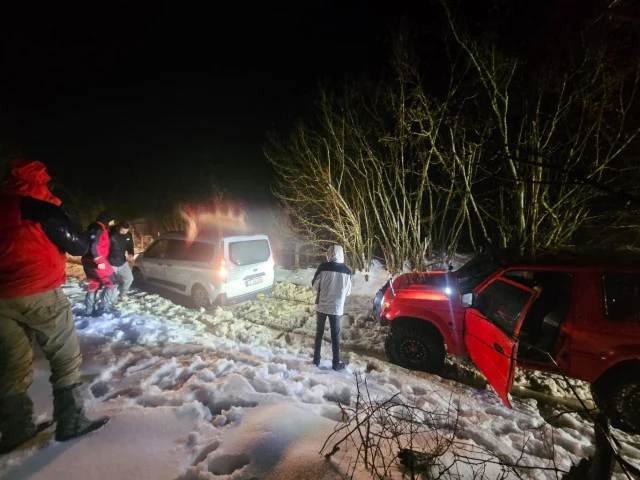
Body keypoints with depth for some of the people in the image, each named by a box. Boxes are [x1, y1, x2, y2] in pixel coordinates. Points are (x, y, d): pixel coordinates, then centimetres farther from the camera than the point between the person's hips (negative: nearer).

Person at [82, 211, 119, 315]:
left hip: (89, 261, 10)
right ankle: (104, 307, -4)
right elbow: (93, 245, -25)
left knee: (94, 284, 18)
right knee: (112, 282, -4)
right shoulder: (99, 229, -14)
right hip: (96, 262, -10)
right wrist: (100, 261, -25)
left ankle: (89, 310, 24)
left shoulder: (96, 229, 18)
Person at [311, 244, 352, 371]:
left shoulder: (323, 267, -12)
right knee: (335, 335, 12)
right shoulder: (346, 271, -7)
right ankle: (336, 363, 19)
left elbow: (315, 285, -3)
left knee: (319, 333, 15)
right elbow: (348, 291, 2)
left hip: (321, 306, 0)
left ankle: (316, 360, 23)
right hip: (336, 307, 0)